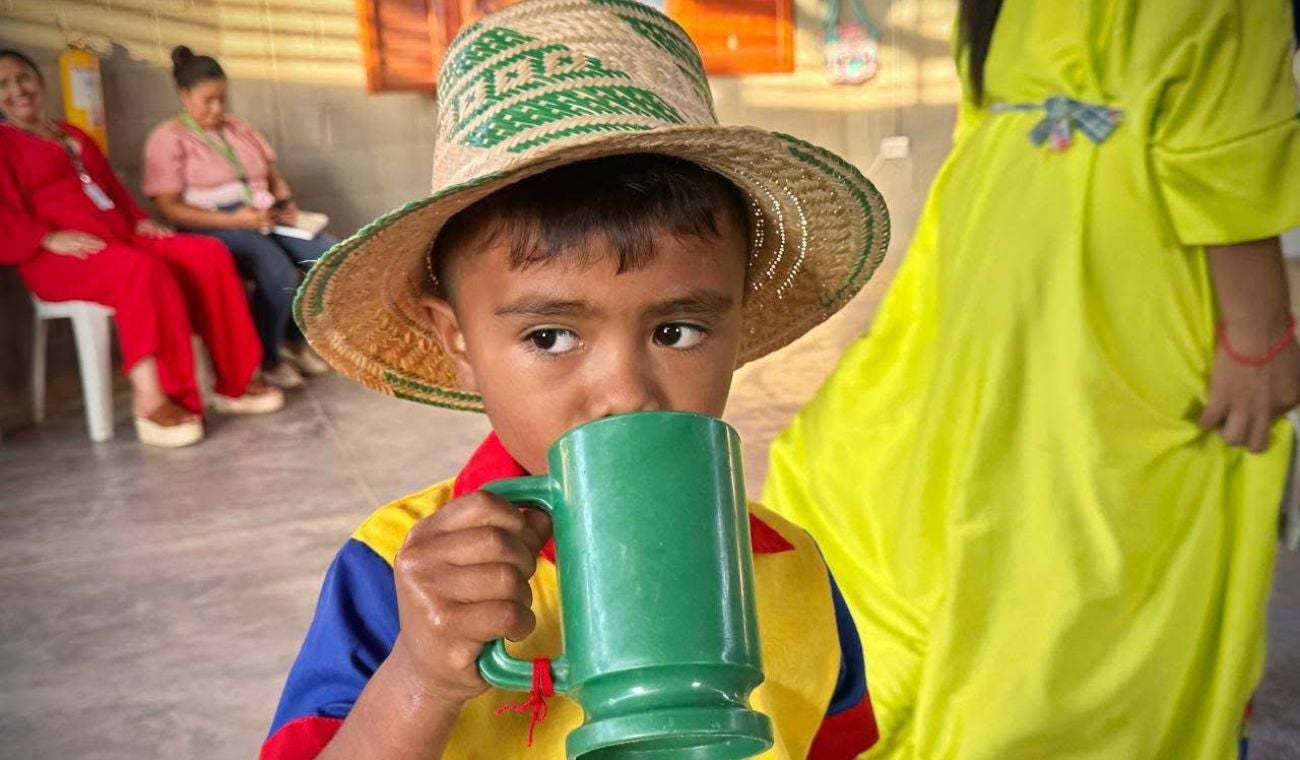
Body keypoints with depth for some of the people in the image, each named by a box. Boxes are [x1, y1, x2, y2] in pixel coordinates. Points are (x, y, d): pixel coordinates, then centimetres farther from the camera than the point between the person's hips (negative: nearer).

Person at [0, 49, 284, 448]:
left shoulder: (73, 135, 28)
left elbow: (112, 188, 28)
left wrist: (141, 221, 10)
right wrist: (51, 238, -21)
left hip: (122, 239, 7)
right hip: (58, 258, -7)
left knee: (209, 254, -15)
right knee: (143, 269, -38)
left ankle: (234, 382, -14)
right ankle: (153, 402, -38)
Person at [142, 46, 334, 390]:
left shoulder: (239, 128, 20)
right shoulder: (167, 139, -1)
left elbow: (274, 174, 20)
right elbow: (170, 208, -10)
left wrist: (286, 203, -4)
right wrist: (232, 220, -20)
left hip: (263, 216, 7)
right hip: (214, 226, -6)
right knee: (280, 274, -34)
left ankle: (295, 338, 1)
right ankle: (266, 359, -11)